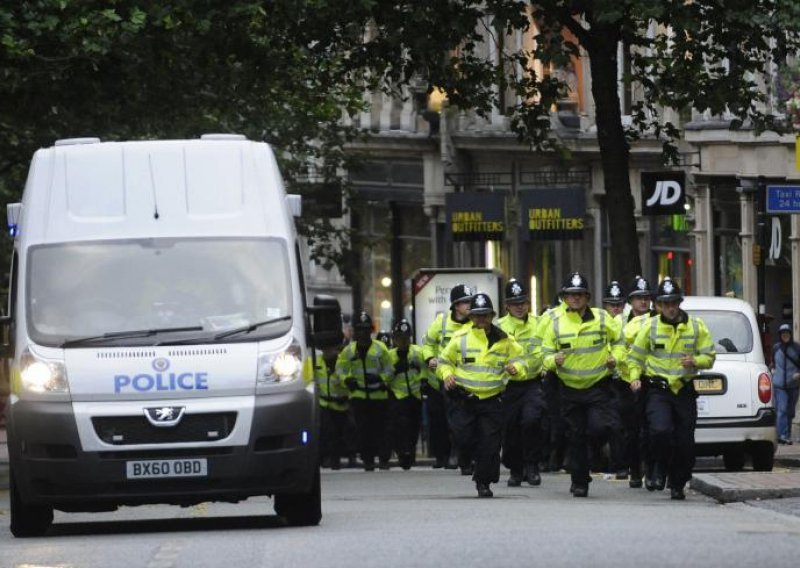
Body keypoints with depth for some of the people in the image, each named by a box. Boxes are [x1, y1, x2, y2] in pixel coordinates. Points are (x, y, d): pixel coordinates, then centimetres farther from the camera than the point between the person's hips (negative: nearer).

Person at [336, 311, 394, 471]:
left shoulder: (380, 348, -2)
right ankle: (367, 459, 7)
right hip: (359, 395, 2)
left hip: (379, 394, -2)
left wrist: (381, 379, -16)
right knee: (363, 428, 0)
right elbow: (340, 368, 11)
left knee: (380, 427, -1)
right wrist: (347, 379, -6)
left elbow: (388, 370, 1)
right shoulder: (349, 350, 5)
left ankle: (384, 459, 4)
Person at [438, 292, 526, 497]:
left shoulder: (504, 340, 3)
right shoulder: (460, 338, 1)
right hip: (463, 398, 0)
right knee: (463, 438, -9)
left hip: (491, 400, 0)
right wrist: (447, 375, -10)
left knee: (490, 443, -4)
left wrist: (515, 368, -12)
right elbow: (444, 361, 11)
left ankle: (483, 482, 7)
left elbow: (520, 360, 11)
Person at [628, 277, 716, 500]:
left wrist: (695, 361, -15)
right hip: (657, 389, -2)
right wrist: (635, 377, -6)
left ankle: (677, 484, 19)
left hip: (685, 390, 2)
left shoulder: (696, 326, 4)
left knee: (685, 442, 2)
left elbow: (709, 356, 6)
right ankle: (658, 471, -1)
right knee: (660, 431, -24)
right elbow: (635, 356, 10)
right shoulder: (650, 327, 2)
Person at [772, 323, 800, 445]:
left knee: (790, 411, 9)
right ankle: (782, 435, -20)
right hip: (779, 384, 0)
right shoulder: (776, 348, 9)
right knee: (782, 409, -13)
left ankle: (787, 435, 20)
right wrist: (773, 370, 9)